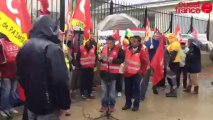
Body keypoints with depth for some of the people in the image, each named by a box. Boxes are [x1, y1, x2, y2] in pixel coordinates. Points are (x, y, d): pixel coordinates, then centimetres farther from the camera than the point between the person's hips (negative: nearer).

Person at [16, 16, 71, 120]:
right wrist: (64, 104, -14)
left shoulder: (24, 48, 5)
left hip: (30, 102, 7)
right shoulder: (52, 48, -19)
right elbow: (60, 80, -25)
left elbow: (20, 75, 14)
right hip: (48, 105, -7)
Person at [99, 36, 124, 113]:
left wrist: (112, 60, -22)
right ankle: (104, 105, 21)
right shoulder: (104, 48, 4)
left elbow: (122, 59, -12)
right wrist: (100, 58, -8)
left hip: (113, 73, -3)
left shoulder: (118, 49, -8)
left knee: (112, 90, 9)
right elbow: (101, 58, 14)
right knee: (104, 90, 9)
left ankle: (112, 105, 22)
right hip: (104, 72, 4)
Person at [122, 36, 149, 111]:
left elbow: (145, 62, -8)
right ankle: (128, 103, 25)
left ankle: (136, 105, 16)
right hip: (127, 73, 5)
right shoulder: (128, 49, 5)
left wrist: (141, 71, -8)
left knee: (136, 89, 4)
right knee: (127, 90, 12)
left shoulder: (141, 51, -10)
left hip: (136, 74, -5)